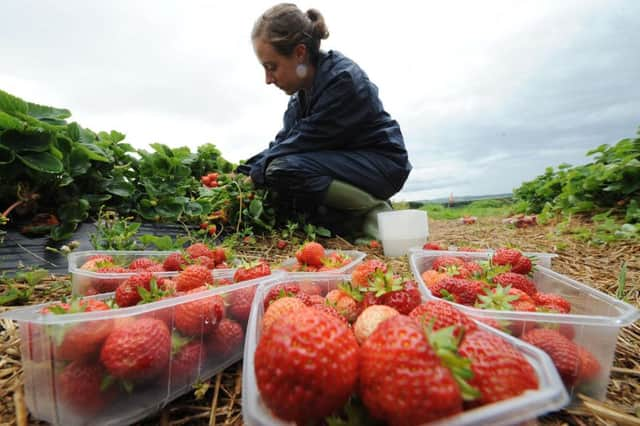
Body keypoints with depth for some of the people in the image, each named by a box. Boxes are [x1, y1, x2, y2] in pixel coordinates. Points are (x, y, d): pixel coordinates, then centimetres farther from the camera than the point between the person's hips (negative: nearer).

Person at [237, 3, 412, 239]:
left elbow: (304, 141, -22)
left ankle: (373, 214, -13)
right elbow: (284, 140, 5)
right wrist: (245, 170, -5)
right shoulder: (302, 89, 5)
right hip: (341, 162, 9)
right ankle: (351, 222, -4)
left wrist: (254, 175, -15)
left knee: (283, 171, -28)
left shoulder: (343, 80, -21)